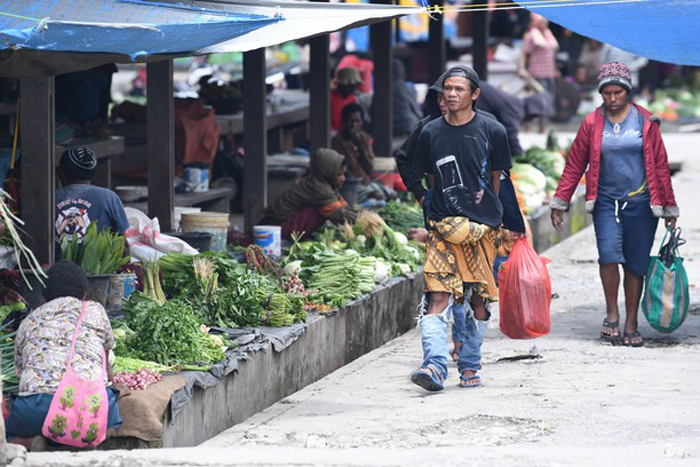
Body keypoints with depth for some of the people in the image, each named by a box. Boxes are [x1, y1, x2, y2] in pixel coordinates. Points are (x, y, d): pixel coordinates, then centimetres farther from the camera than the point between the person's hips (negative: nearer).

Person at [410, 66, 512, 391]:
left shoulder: (491, 130, 0)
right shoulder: (431, 133, 5)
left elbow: (496, 177, 10)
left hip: (482, 225, 0)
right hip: (443, 224, 1)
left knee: (478, 299, 7)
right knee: (437, 296, -14)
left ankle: (469, 367, 20)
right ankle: (435, 366, -23)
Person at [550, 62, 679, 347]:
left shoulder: (645, 122, 2)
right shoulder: (593, 123, 4)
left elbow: (660, 166, 7)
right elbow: (574, 165, 9)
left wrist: (669, 208, 8)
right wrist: (559, 203, 7)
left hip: (640, 203, 0)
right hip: (606, 201, 0)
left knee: (635, 264, 3)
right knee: (609, 252, -20)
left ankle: (631, 326, 13)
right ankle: (612, 314, -3)